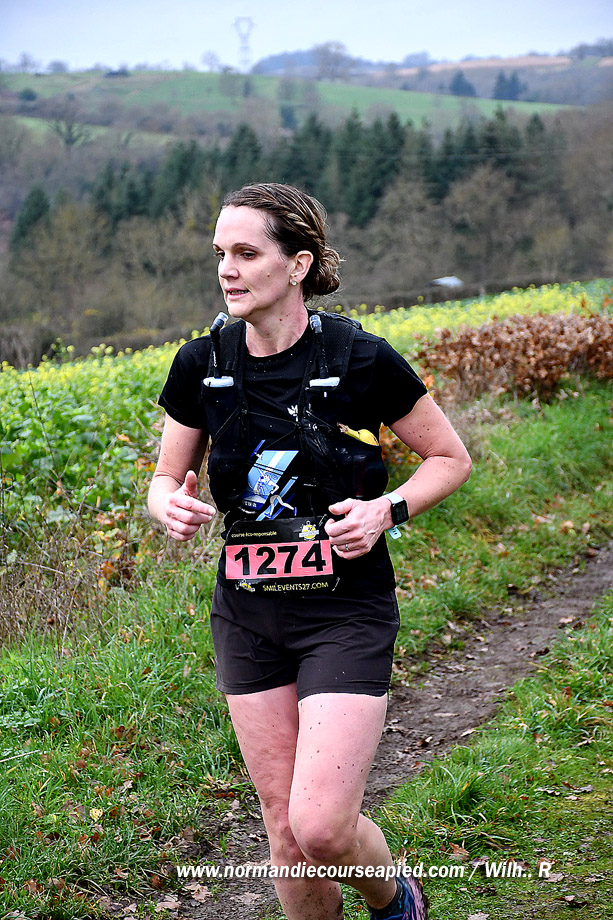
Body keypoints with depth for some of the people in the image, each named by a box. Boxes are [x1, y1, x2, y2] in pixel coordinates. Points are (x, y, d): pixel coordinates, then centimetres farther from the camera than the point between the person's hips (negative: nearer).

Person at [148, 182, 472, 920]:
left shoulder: (361, 361, -12)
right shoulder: (200, 366, -2)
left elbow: (452, 459, 1)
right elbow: (166, 477, 11)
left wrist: (387, 509, -16)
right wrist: (170, 507, -13)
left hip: (348, 615, -4)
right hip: (246, 617, 4)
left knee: (322, 827, -11)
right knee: (284, 828, 7)